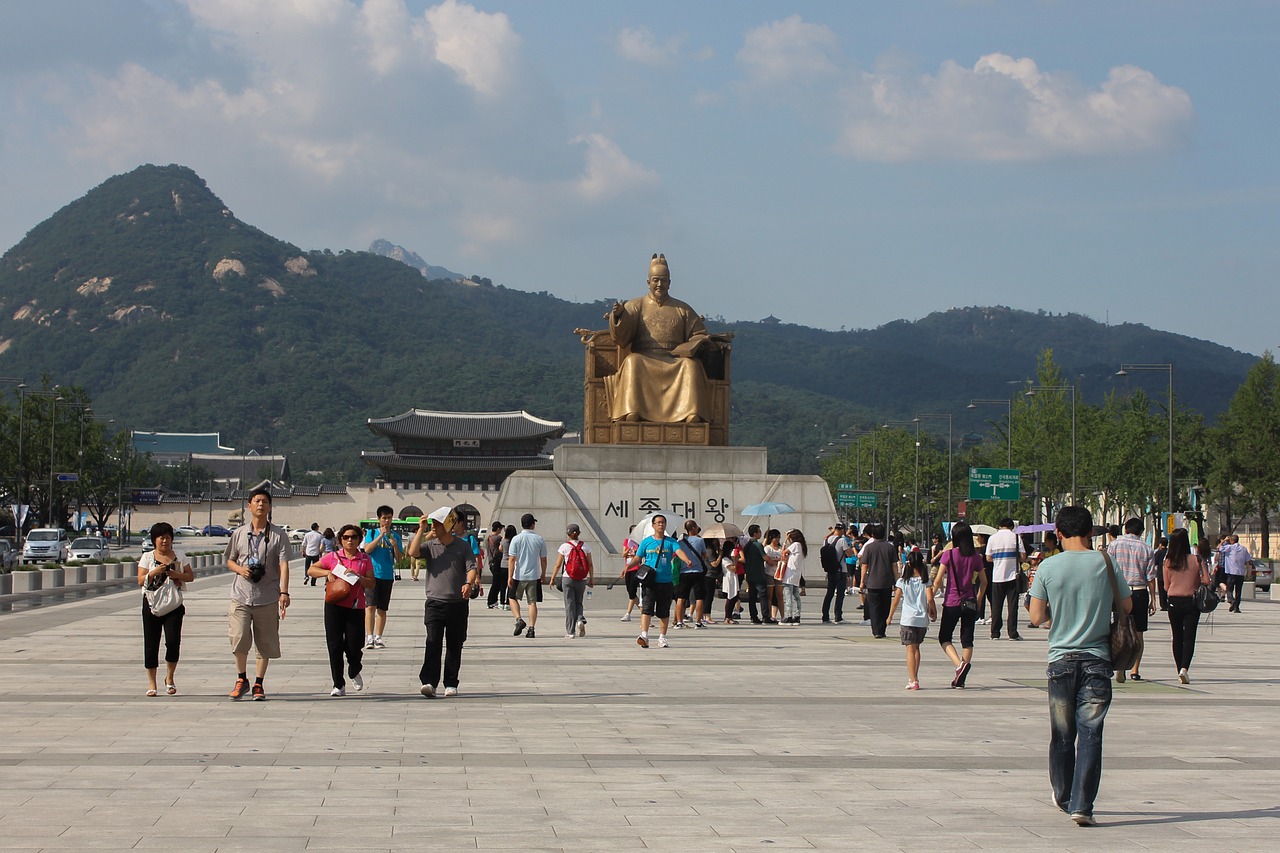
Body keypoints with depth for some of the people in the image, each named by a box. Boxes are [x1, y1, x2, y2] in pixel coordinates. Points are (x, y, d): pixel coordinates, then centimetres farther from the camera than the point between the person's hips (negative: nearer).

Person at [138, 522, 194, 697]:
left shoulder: (179, 556, 10)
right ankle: (151, 684, 8)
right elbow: (140, 581, -1)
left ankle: (169, 678, 9)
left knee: (173, 641, -12)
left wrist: (178, 575, -11)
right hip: (152, 604, 0)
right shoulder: (147, 557, 6)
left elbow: (191, 576, 8)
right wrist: (154, 572, -18)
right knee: (151, 643, -1)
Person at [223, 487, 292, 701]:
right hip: (241, 596, 1)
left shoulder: (278, 535, 0)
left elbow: (283, 564, -6)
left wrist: (284, 592, -18)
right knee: (239, 639, -8)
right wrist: (239, 569, -7)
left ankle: (258, 684, 17)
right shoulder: (239, 533, 7)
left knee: (265, 644, 4)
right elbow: (229, 560, 16)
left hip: (267, 598, -1)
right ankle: (241, 679, 12)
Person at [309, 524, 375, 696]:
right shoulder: (332, 557, 7)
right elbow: (311, 570, 9)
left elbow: (371, 584, 3)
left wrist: (357, 576, -14)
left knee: (354, 647, -1)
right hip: (334, 606, 0)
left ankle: (354, 672, 32)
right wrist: (327, 573, -8)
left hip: (356, 608, 0)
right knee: (334, 646, -3)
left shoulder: (365, 559, 7)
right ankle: (339, 685, 5)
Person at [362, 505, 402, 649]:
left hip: (387, 576, 3)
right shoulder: (372, 533, 4)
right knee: (371, 606, -12)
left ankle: (378, 638, 10)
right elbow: (367, 549, -11)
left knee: (382, 609, 5)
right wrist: (381, 535, -16)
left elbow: (399, 558, 7)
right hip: (372, 574, -3)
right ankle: (369, 637, -13)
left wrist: (395, 545, -12)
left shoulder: (395, 536, 9)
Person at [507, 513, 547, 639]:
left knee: (512, 598, 17)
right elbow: (543, 560, 5)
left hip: (519, 576, -1)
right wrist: (543, 574, 19)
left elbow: (511, 559, -9)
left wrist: (510, 577, -6)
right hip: (534, 576, 1)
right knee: (532, 602, 6)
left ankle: (519, 620, -3)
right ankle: (531, 628, 1)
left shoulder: (516, 539, -6)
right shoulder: (540, 540, -1)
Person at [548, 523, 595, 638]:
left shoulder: (564, 547, -6)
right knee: (578, 602, 19)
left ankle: (570, 632, 5)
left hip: (568, 579, -2)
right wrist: (592, 578, 12)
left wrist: (553, 578, 6)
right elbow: (590, 564, 3)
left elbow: (558, 565, -4)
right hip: (582, 580, 2)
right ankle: (581, 619, -10)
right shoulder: (585, 546, 1)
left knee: (569, 604, 5)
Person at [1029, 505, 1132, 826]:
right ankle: (1082, 804, -11)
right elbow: (1127, 607, 5)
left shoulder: (1049, 567, -5)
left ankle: (1063, 797, 31)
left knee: (1062, 734, 15)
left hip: (1061, 659, 1)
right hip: (1097, 660, -1)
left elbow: (1036, 617, -4)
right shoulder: (1105, 563, -3)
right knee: (1090, 734, -2)